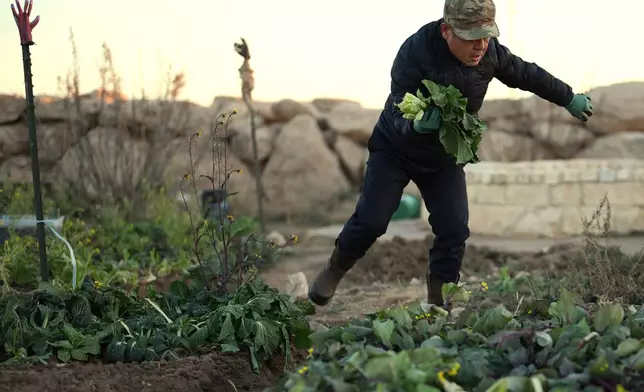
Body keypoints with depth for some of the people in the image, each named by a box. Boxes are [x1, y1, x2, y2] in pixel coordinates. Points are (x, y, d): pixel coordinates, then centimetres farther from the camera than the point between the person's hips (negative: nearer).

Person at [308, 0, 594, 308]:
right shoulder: (415, 52, -32)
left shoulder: (489, 51, -15)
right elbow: (399, 113, -32)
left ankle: (438, 304, 4)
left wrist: (570, 99, 15)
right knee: (371, 220, -11)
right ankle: (333, 271, 17)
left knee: (454, 230, -8)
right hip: (396, 150, -4)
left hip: (445, 159, 4)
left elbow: (526, 74, 4)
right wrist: (417, 124, -56)